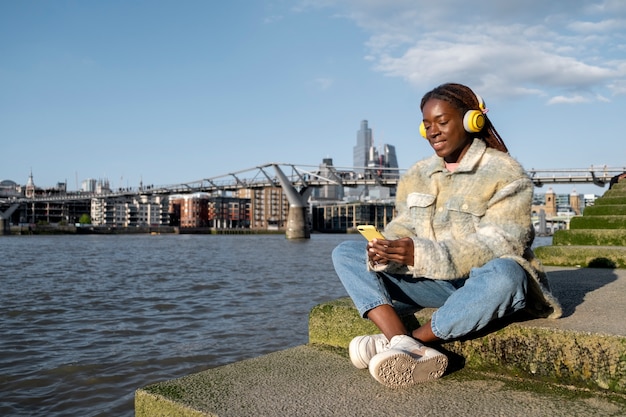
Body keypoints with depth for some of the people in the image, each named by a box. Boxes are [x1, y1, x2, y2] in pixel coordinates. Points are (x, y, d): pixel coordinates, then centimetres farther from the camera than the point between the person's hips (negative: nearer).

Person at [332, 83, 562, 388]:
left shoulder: (504, 174, -8)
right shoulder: (416, 175, 10)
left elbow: (497, 245, -20)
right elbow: (403, 228, 4)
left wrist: (422, 255, -32)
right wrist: (385, 251, -22)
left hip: (482, 282, -5)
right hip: (433, 283, 5)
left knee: (505, 275, -41)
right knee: (345, 253, -8)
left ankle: (413, 340, -25)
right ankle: (406, 347, -32)